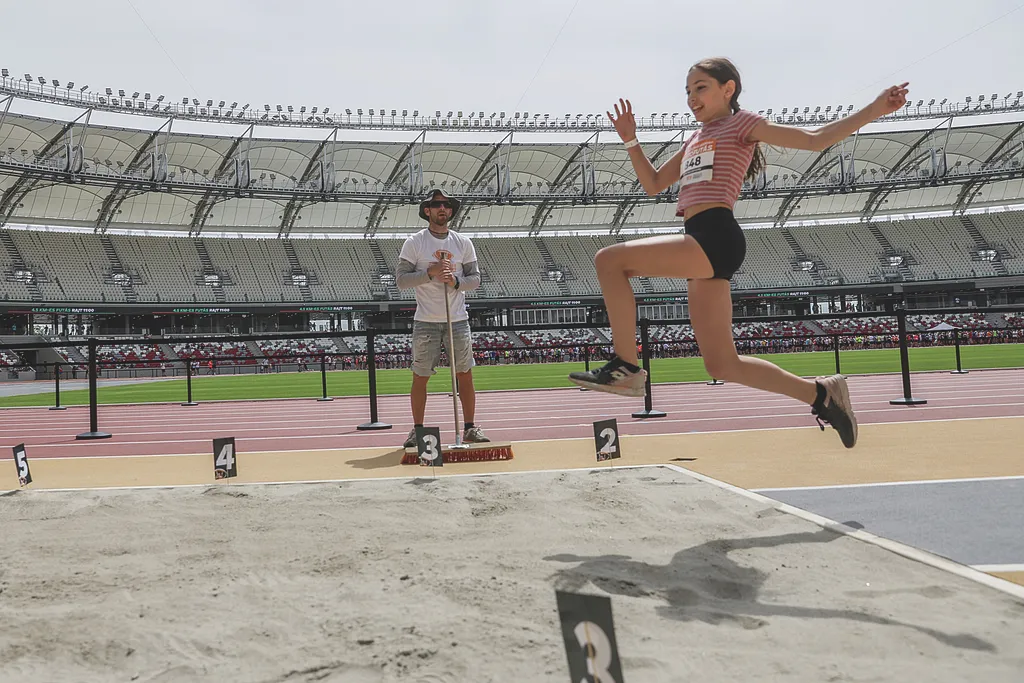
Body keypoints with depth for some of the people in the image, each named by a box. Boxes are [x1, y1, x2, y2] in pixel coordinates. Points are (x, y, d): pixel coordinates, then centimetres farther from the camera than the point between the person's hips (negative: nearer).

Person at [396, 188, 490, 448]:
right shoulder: (414, 243, -1)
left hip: (458, 319, 2)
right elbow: (401, 280, -5)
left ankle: (470, 428, 13)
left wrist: (456, 281, -13)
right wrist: (430, 272, -17)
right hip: (425, 322, -2)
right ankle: (417, 430, 13)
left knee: (465, 375, 4)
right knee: (420, 377, 2)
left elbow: (475, 278, 7)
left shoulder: (463, 243, 8)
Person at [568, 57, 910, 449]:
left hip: (716, 238, -9)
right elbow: (653, 184, 31)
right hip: (702, 247, 9)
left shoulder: (741, 125, 7)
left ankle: (625, 367, -16)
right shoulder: (694, 141, 30)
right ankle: (820, 393, 17)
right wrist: (630, 140, 20)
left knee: (609, 260, -20)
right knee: (722, 365, 8)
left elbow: (816, 140, 0)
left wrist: (874, 110, -10)